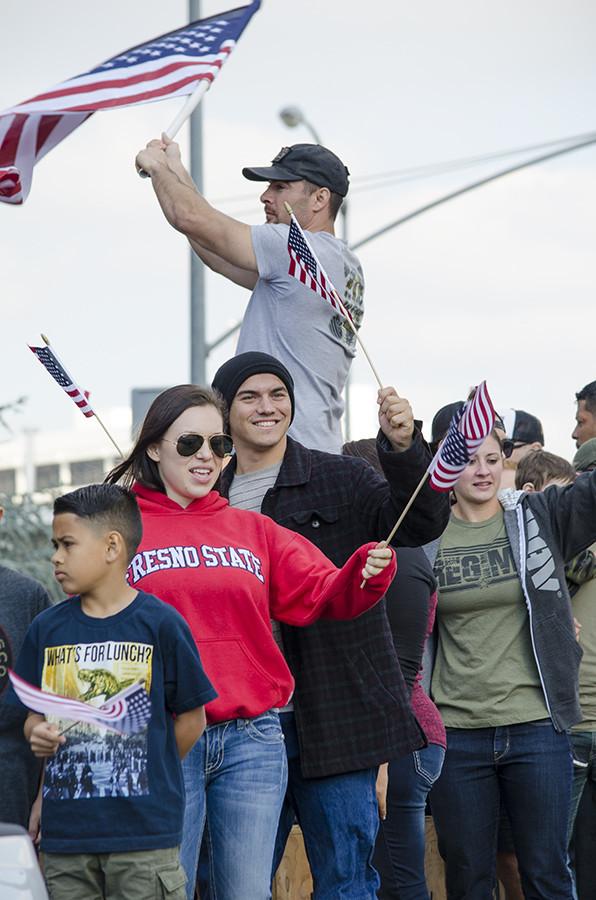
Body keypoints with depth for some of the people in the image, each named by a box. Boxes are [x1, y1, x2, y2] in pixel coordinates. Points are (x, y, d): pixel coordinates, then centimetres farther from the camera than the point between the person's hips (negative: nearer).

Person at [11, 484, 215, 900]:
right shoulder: (47, 629, 8)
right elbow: (35, 714, 13)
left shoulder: (160, 623, -4)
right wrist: (37, 734, -8)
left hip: (145, 833, -4)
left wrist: (149, 773, 1)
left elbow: (191, 718, 1)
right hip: (64, 831, 4)